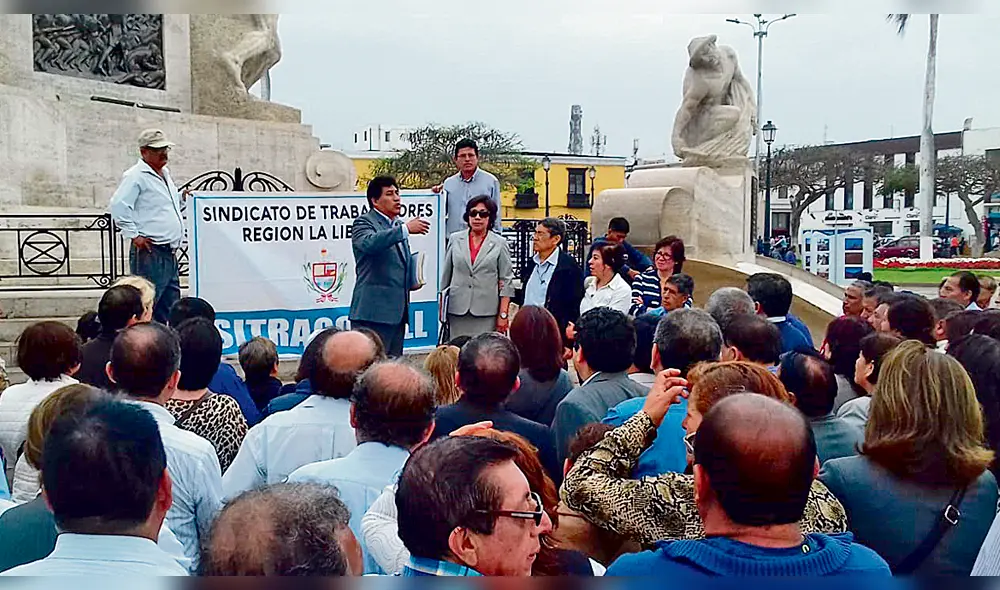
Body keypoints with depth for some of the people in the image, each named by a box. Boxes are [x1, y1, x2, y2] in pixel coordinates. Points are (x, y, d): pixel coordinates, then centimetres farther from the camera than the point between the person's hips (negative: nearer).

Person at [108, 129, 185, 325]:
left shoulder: (164, 174, 20)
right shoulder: (136, 176, -8)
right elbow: (118, 206, -18)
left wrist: (181, 197, 16)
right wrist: (134, 235, -17)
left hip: (169, 253, 9)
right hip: (150, 252, -9)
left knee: (170, 307, 12)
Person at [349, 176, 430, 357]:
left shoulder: (398, 225, 20)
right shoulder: (363, 223, -5)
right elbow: (370, 243, -28)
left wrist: (413, 280, 13)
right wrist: (406, 229, -31)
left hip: (397, 311, 8)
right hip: (373, 311, -8)